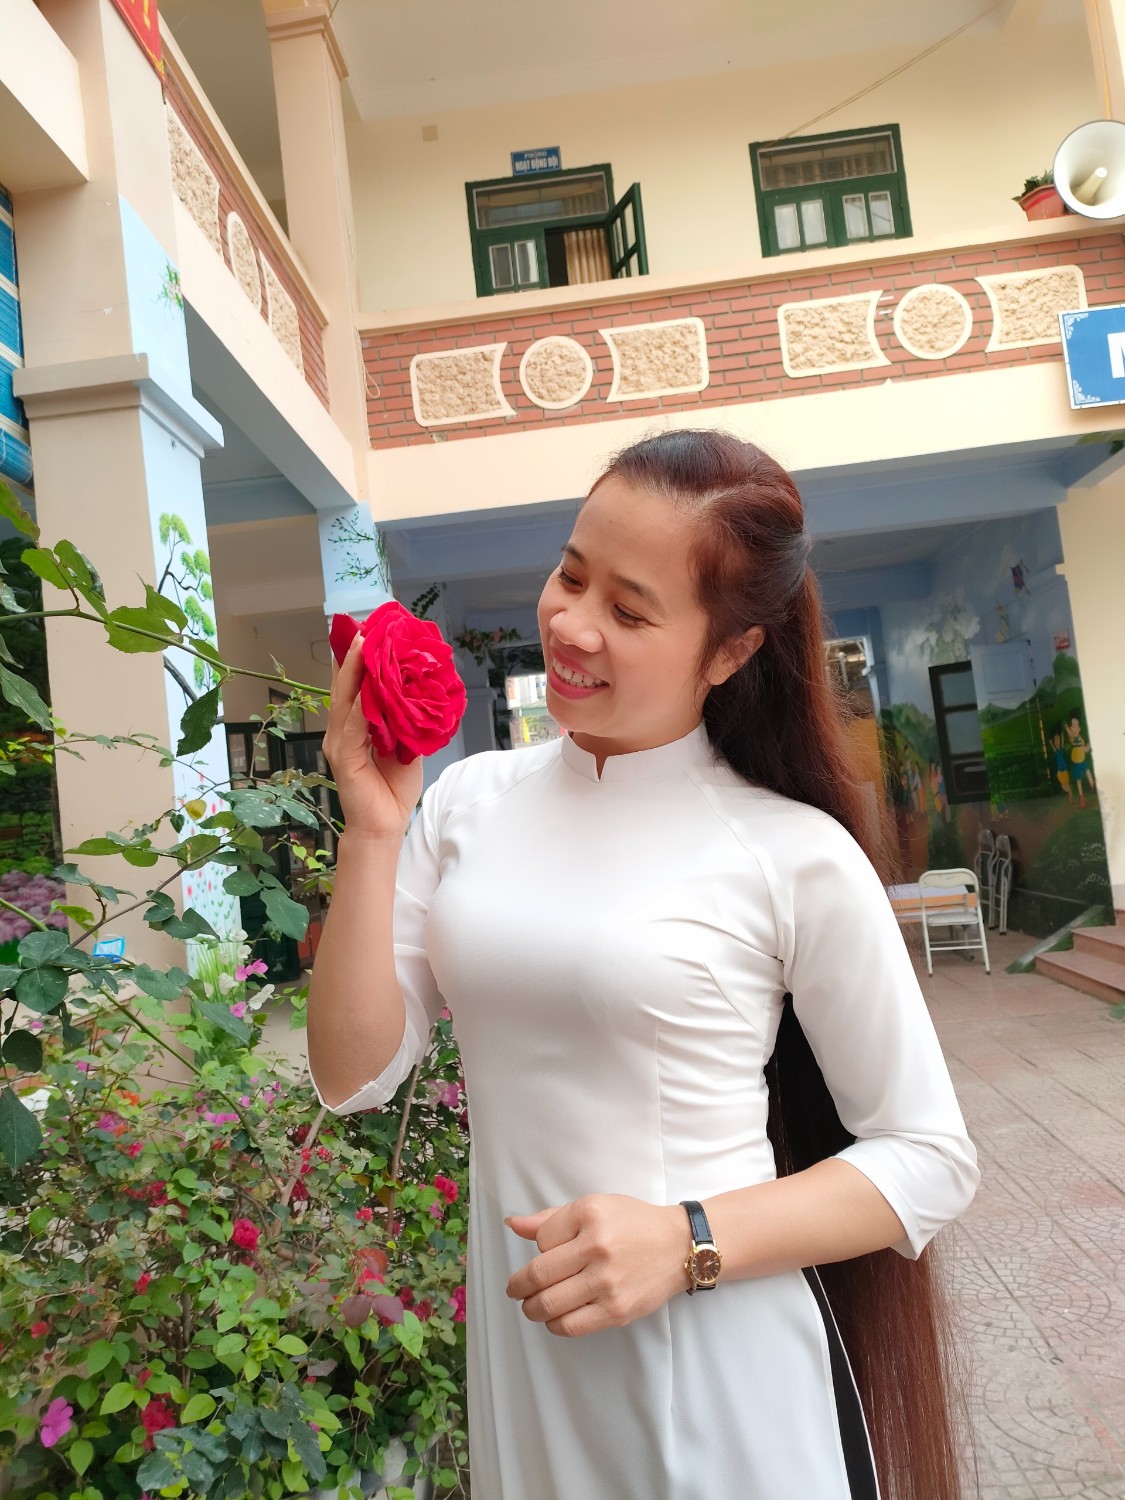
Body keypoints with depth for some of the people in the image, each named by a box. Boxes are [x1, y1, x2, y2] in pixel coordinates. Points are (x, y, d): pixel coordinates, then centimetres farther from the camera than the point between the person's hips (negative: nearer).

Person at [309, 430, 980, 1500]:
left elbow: (930, 1159, -7)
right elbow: (353, 1076, -5)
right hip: (517, 1349, 4)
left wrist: (689, 1241, -20)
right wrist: (372, 830, -16)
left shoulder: (796, 852, -14)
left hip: (724, 1375, -3)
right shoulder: (469, 801, -4)